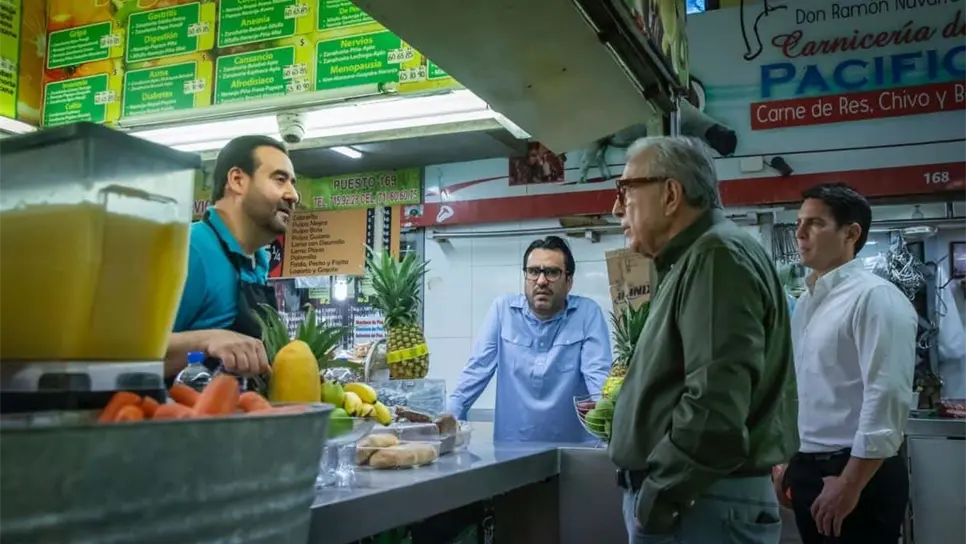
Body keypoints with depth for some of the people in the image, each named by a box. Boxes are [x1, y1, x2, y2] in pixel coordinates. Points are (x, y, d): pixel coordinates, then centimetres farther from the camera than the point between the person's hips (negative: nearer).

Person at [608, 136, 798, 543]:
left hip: (700, 506, -9)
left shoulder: (718, 255, -16)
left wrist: (655, 498, -18)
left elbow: (716, 408, -26)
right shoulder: (692, 260, 16)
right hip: (685, 499, 9)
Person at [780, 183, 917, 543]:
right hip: (809, 469, 8)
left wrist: (850, 483, -19)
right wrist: (790, 463, 18)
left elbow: (887, 399, -20)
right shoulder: (807, 301, 11)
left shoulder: (875, 297, -14)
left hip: (859, 476, -7)